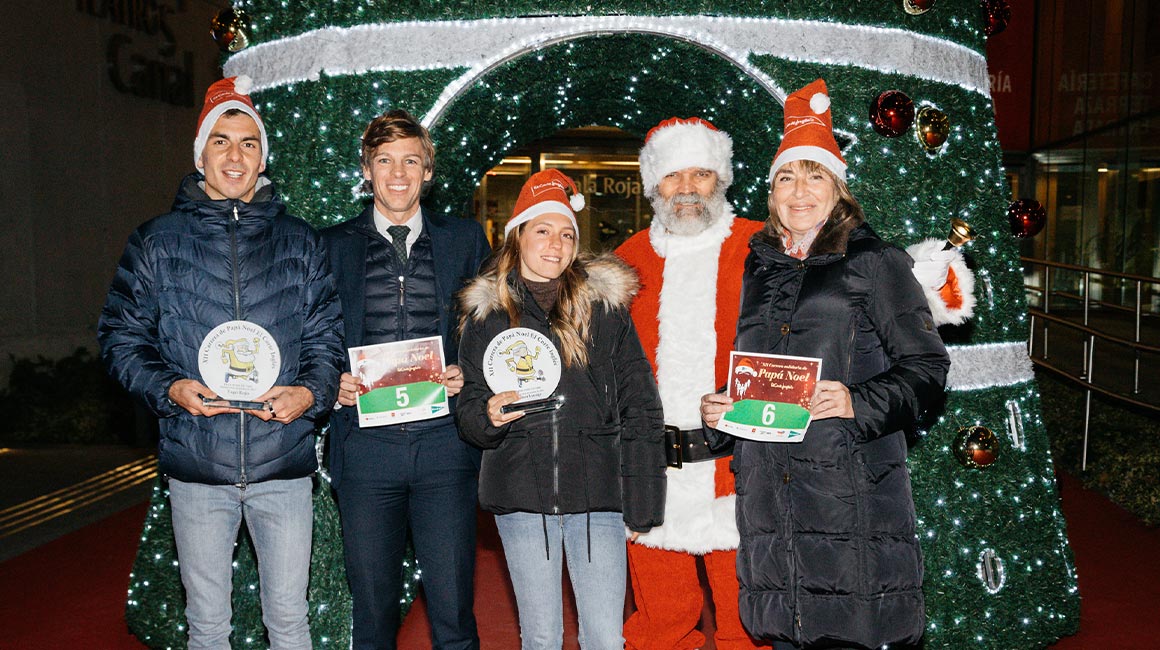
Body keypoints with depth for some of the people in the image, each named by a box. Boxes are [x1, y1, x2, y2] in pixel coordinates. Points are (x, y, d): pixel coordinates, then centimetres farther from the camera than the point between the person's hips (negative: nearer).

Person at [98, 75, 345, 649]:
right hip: (196, 467, 0)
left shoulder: (299, 241, 6)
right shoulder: (157, 241, 5)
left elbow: (327, 334, 6)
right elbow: (121, 335, 6)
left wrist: (311, 392, -13)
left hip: (284, 464, 0)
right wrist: (168, 388, -12)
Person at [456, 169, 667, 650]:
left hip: (596, 491, -1)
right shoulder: (487, 313, 7)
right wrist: (488, 416, -13)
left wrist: (643, 500, -3)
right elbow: (468, 408, 11)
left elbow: (639, 408, 2)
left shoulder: (605, 304, 4)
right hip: (521, 494, 1)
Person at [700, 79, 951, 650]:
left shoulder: (874, 262, 0)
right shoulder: (759, 266, 16)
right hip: (769, 490, 5)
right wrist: (719, 408, 6)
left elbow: (927, 366, -3)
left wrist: (859, 404, -19)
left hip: (851, 490, -4)